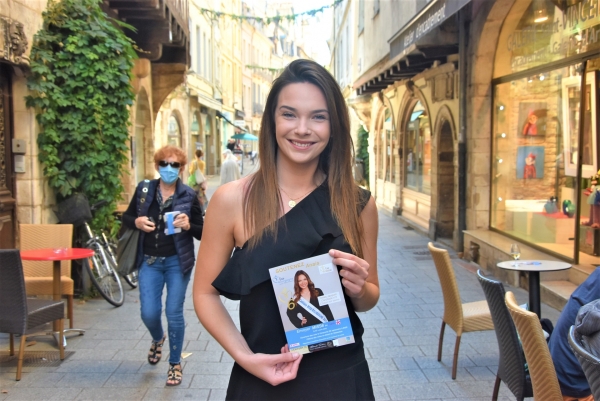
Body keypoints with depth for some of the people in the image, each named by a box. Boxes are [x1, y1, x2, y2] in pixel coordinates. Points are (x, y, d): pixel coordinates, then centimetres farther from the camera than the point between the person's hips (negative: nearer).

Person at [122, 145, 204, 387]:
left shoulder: (188, 195, -6)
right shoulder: (144, 189, 0)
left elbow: (202, 232, -3)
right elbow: (126, 217, 11)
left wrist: (188, 226, -24)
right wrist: (136, 222, -11)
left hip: (177, 262, -2)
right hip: (150, 261, 2)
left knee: (174, 313, 1)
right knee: (149, 313, 1)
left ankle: (175, 364, 22)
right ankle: (157, 339, 39)